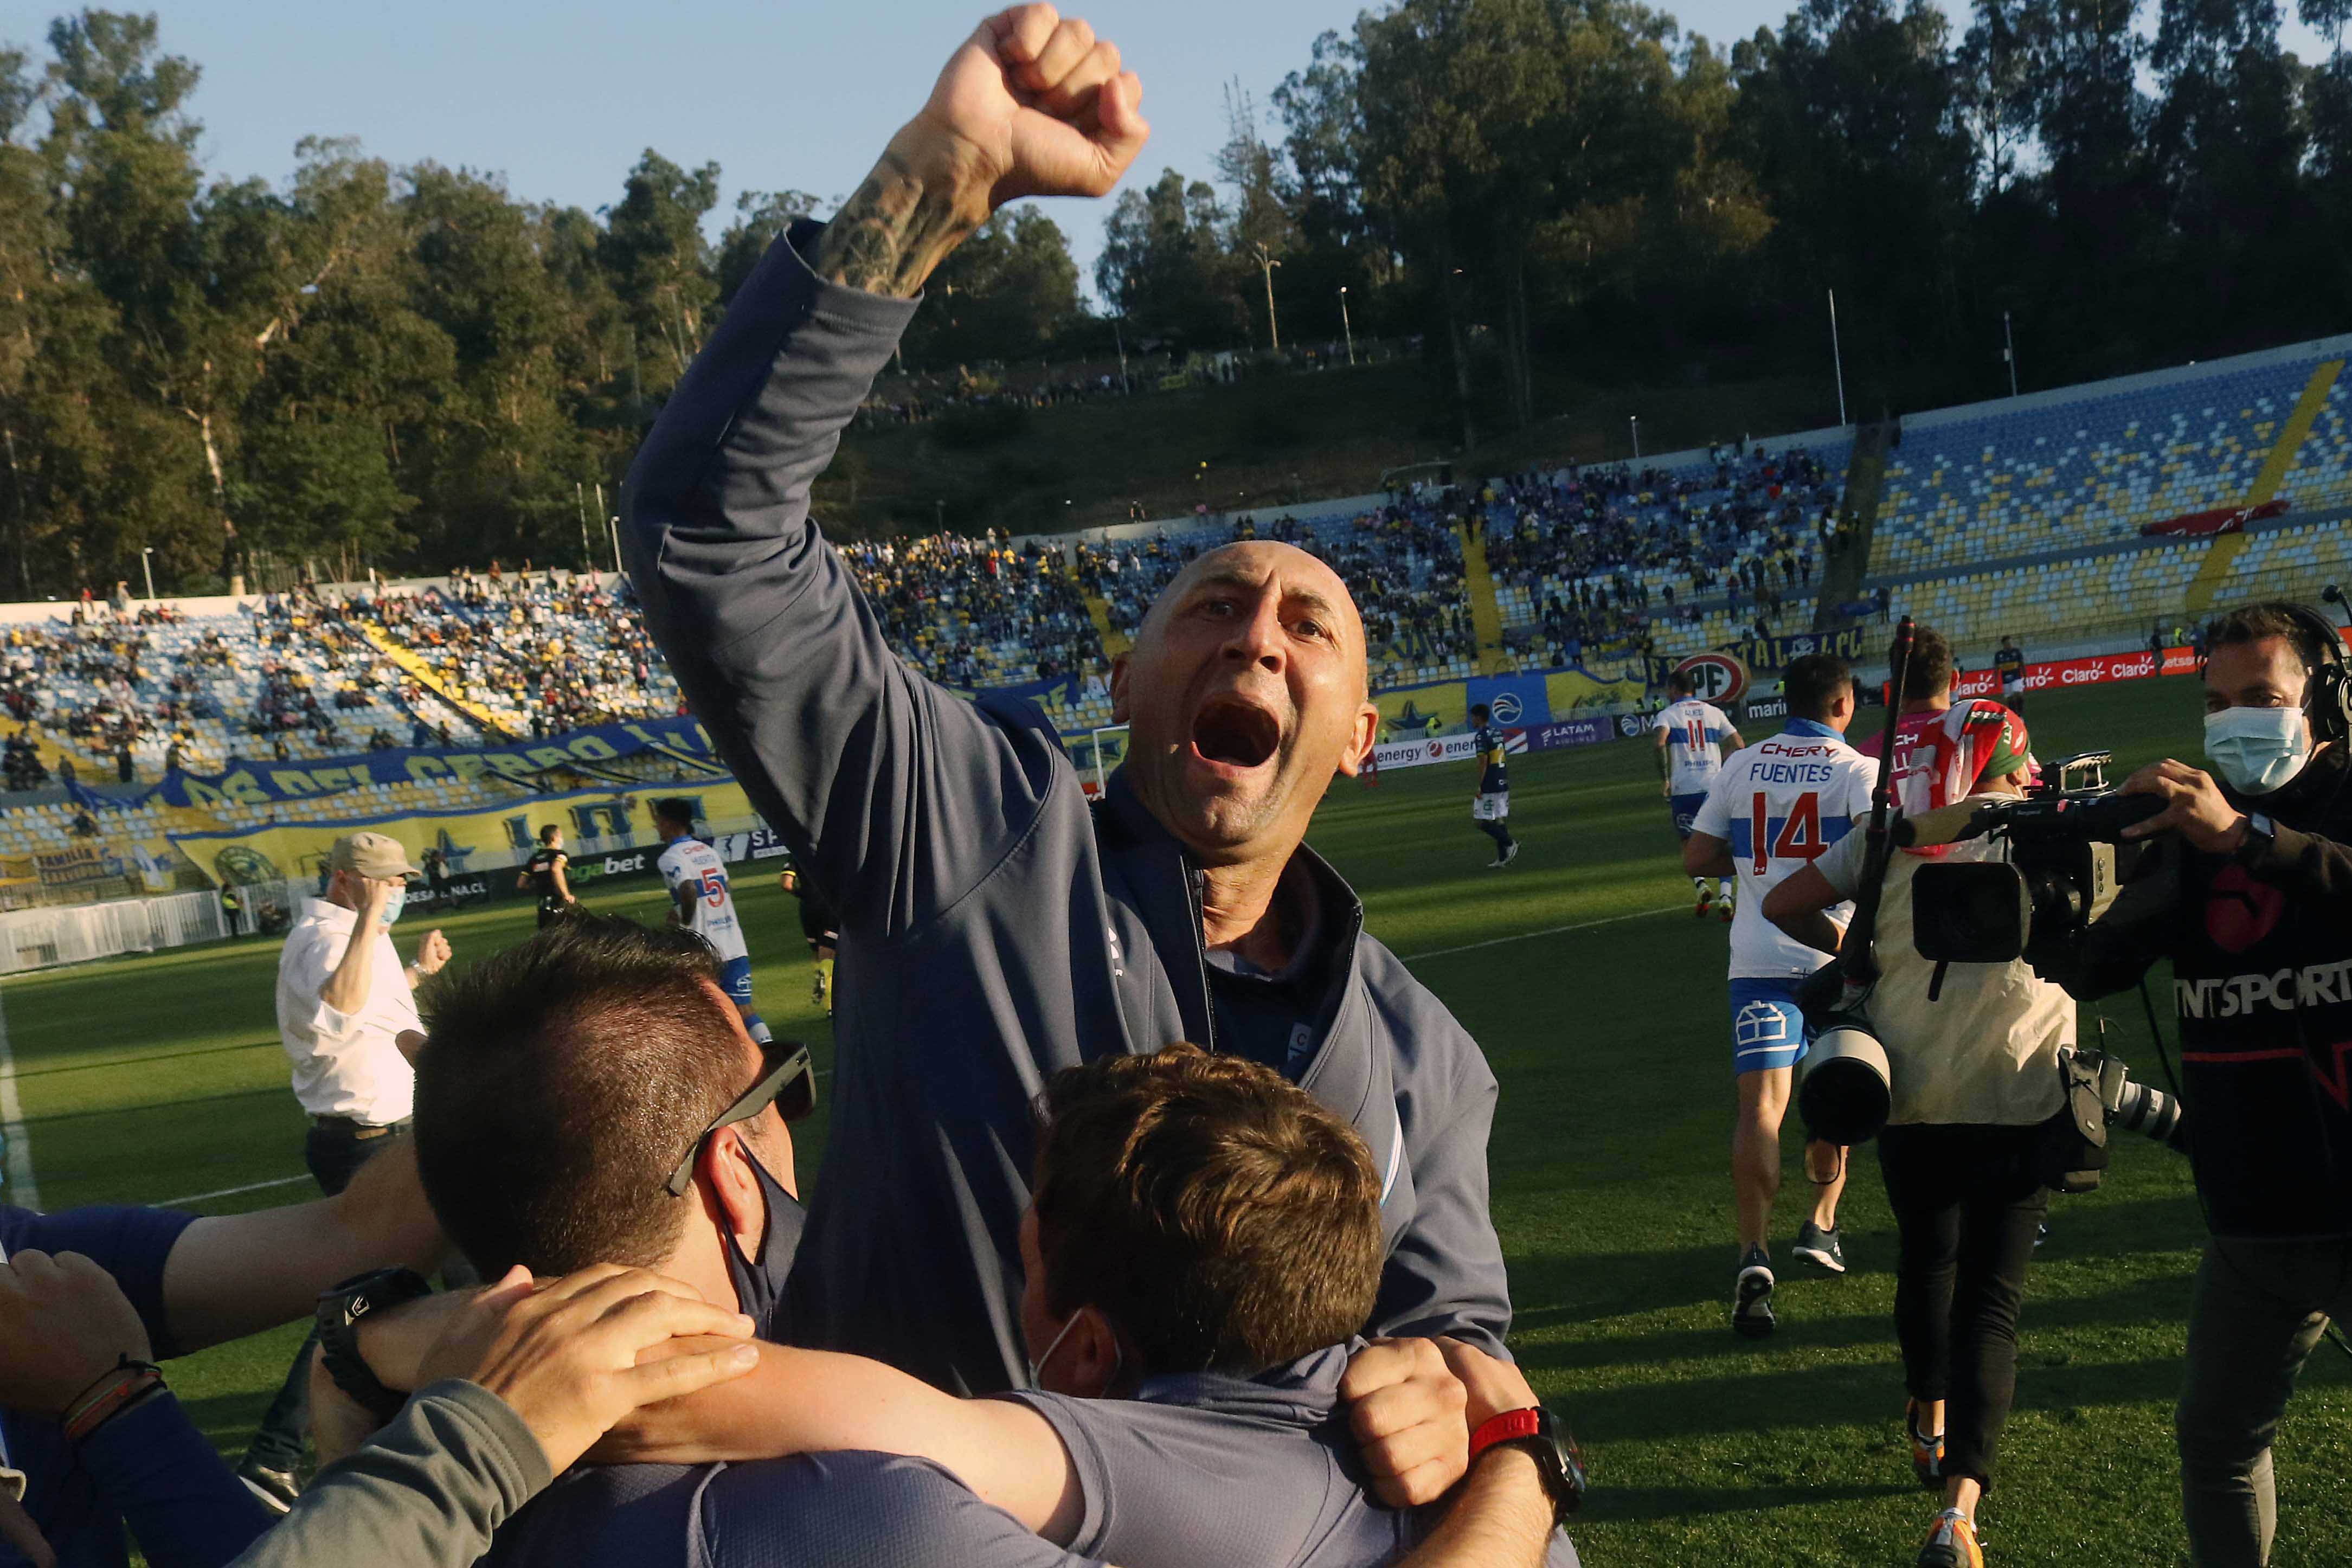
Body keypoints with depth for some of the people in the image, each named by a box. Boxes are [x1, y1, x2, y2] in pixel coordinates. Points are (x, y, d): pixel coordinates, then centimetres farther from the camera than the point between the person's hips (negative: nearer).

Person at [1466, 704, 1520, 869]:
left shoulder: (1481, 736, -14)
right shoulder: (1498, 733, 13)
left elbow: (1483, 762, -19)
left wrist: (1479, 786, -17)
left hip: (1489, 786, -9)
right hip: (1503, 783, 9)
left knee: (1482, 822, -3)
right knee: (1500, 820, 10)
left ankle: (1510, 843, -12)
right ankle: (1503, 859, 9)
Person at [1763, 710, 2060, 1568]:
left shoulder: (1893, 836, 3)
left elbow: (1783, 905, 5)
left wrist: (1844, 944, 22)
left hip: (1911, 1094, 2)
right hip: (2019, 1100, -2)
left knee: (1925, 1258, 26)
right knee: (1990, 1300, -1)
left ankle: (1931, 1425, 41)